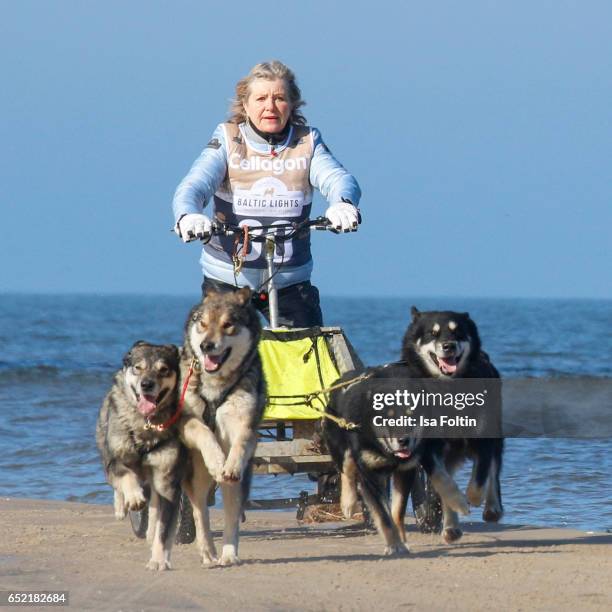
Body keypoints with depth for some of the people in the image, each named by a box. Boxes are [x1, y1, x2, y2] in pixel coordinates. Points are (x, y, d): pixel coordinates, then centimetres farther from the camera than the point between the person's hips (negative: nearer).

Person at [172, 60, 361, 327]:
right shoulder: (227, 140, 0)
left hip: (290, 282, 1)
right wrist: (188, 215, -38)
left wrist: (343, 204, -39)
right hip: (227, 279, -1)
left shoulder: (308, 143, 4)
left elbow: (337, 178, -13)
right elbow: (193, 185, -14)